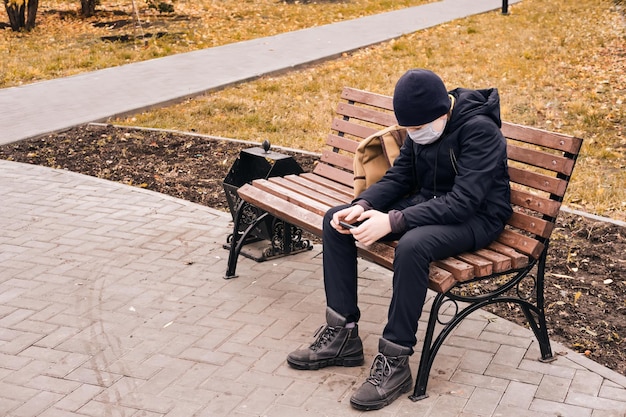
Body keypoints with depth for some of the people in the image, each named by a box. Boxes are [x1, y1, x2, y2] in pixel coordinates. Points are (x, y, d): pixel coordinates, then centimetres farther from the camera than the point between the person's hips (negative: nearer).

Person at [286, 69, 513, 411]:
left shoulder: (479, 129, -24)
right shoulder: (423, 125, 0)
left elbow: (464, 201, -30)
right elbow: (399, 176, 6)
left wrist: (393, 221, -35)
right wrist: (362, 205, -14)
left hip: (476, 217, -8)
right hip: (427, 204, 8)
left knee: (412, 245, -40)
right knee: (336, 221, -3)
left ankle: (395, 362, -25)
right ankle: (342, 336, -1)